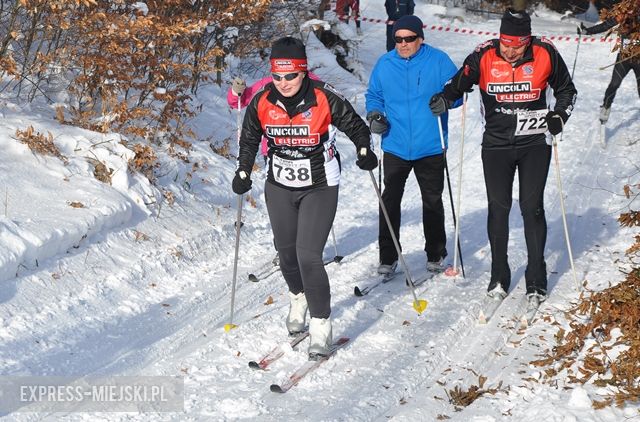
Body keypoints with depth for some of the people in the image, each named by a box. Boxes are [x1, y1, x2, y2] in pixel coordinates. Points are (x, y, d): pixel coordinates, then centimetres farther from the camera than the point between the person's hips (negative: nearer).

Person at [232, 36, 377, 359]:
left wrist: (364, 151, -18)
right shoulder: (262, 103, -9)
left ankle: (321, 325, -2)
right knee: (286, 250, 15)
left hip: (319, 187, -4)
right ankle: (298, 299, 44)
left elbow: (355, 126, -3)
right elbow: (249, 139, 9)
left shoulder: (325, 99, -19)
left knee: (308, 255, -14)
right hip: (279, 186, 4)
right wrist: (243, 172, 1)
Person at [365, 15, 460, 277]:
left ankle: (435, 255, 27)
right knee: (390, 201, 1)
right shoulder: (384, 64, 2)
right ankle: (388, 257, 10)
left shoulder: (438, 61, -6)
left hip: (430, 147, -1)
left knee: (433, 202, 12)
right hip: (395, 146, 1)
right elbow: (373, 95, 15)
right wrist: (374, 114, -5)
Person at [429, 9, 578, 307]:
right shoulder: (484, 56, -12)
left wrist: (560, 115, -10)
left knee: (532, 208, 0)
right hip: (496, 145, 1)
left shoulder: (545, 54, -10)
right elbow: (459, 83, -1)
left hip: (535, 145, -1)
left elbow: (566, 90, 6)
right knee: (498, 209, 7)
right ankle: (499, 276, 21)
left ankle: (536, 279, 11)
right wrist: (444, 98, -21)